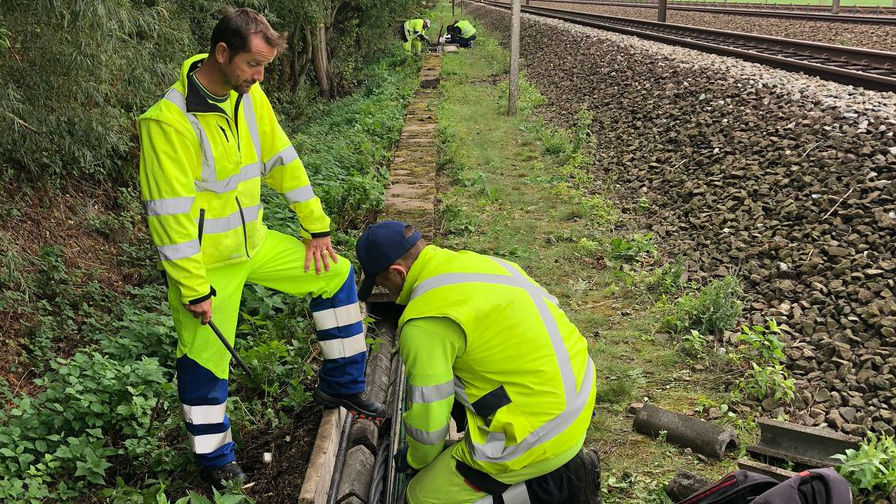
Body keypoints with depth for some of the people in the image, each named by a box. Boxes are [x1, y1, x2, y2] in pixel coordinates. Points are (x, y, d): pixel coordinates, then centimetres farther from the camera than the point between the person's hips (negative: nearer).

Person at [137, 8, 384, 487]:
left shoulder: (249, 95, -2)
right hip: (207, 261, -7)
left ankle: (340, 384, 24)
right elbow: (170, 214, -23)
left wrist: (317, 227, 7)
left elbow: (282, 160, 5)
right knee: (206, 359, 5)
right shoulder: (170, 120, -24)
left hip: (254, 241, 7)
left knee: (335, 273, 10)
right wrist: (193, 288, -20)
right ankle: (215, 458, 28)